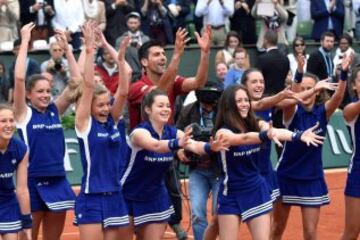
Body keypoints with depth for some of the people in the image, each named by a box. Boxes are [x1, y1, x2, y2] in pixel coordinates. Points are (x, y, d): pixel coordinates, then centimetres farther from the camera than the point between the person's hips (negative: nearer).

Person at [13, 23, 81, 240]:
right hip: (32, 182, -4)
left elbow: (77, 81, 4)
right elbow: (19, 78, -17)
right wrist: (25, 41, -14)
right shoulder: (24, 114, -4)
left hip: (57, 182, 4)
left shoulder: (55, 111, 8)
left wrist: (67, 49, 0)